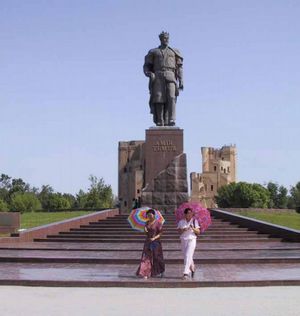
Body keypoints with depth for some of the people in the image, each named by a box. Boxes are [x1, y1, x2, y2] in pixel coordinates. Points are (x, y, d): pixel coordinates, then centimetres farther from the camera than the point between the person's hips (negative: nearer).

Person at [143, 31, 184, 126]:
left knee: (171, 97, -19)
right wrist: (150, 74, -10)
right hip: (158, 77, 0)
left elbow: (179, 68, 15)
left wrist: (181, 81, 3)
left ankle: (170, 120, -25)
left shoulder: (174, 52, 20)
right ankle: (160, 122, -8)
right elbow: (146, 67, 13)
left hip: (170, 77, 0)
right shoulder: (153, 52, 17)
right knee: (159, 99, -11)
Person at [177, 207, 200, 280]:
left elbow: (198, 232, -1)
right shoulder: (181, 222, 6)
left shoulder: (195, 221, 1)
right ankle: (192, 269, 35)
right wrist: (183, 230, -17)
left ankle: (186, 272, -16)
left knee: (188, 256, -15)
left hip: (192, 240, -3)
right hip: (183, 240, 3)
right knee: (186, 256, 12)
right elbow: (179, 231, 2)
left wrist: (193, 229, -19)